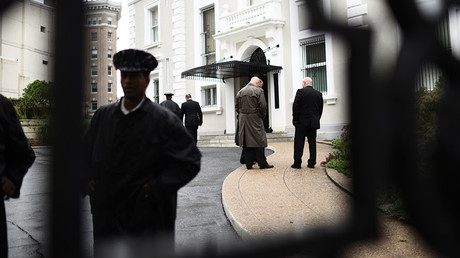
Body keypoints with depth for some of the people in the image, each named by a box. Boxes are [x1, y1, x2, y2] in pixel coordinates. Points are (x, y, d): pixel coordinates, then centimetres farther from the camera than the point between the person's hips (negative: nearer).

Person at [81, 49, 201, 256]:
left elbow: (190, 161, -13)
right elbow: (85, 152, 18)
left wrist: (154, 190, -17)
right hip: (105, 216, 4)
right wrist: (88, 183, 4)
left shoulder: (164, 120, -10)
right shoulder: (102, 115, 5)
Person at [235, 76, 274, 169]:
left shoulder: (240, 92, 11)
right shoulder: (258, 91, -5)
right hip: (255, 119, -5)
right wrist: (262, 116, 2)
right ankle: (262, 163, 3)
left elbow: (237, 107, 11)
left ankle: (249, 164, 12)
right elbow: (263, 106, -11)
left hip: (243, 120, 5)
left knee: (246, 141, 9)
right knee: (259, 141, 1)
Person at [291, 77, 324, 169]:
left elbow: (295, 106, -10)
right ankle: (312, 163, 11)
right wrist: (316, 120, 17)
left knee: (299, 143, 1)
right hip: (314, 122, 4)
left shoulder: (300, 91, -7)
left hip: (302, 122, -4)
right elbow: (320, 109, 11)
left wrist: (295, 119, -3)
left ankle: (297, 163, 2)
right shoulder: (319, 94, 8)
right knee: (312, 142, 9)